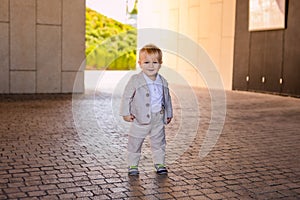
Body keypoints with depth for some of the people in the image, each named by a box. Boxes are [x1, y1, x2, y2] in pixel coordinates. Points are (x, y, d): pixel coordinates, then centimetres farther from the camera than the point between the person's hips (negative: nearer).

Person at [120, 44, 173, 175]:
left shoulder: (163, 82, 3)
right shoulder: (135, 80, -11)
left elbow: (167, 99, 15)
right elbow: (127, 96, -7)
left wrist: (169, 114, 20)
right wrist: (126, 113, -10)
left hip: (158, 119, 4)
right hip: (141, 119, -3)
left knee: (158, 142, 14)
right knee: (135, 143, 6)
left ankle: (159, 163, 31)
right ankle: (132, 165, 22)